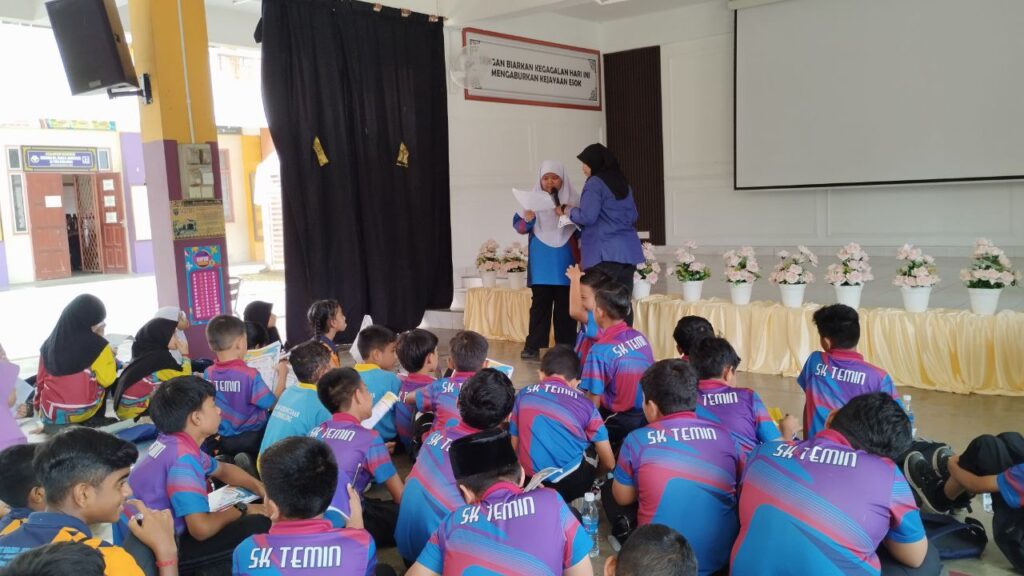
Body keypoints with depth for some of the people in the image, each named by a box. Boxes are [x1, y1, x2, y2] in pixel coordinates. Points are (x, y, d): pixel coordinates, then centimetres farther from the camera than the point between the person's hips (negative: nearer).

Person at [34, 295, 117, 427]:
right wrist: (109, 356, 6)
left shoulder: (49, 343, 2)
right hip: (84, 412, -5)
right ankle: (96, 419, 13)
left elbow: (40, 381, 11)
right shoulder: (96, 344, -12)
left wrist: (40, 408, 23)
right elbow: (107, 379, -5)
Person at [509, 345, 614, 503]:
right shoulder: (584, 404, 8)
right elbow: (609, 463, 11)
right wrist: (592, 475, 33)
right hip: (572, 483, -2)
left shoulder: (523, 395, 11)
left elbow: (514, 447, 14)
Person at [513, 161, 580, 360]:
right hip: (541, 263, 0)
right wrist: (527, 219, -18)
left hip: (565, 262, 0)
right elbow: (518, 226, 4)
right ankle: (533, 346, 2)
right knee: (540, 303, -1)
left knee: (565, 303, 2)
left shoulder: (573, 200, 5)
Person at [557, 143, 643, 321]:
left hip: (605, 252, -7)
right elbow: (633, 216, 23)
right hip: (629, 251, 8)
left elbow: (587, 216, -12)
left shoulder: (595, 182, -5)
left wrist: (568, 211, 5)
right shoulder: (623, 183, 18)